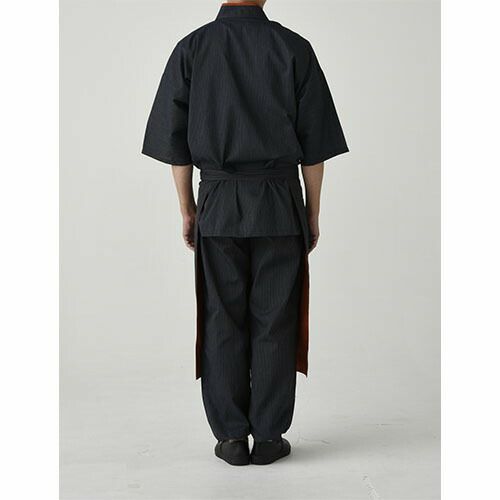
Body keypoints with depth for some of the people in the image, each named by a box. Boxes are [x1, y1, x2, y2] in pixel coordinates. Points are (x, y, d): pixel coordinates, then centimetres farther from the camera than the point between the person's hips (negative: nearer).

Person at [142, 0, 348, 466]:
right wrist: (313, 214, 8)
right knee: (274, 322, 6)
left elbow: (175, 140, 1)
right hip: (281, 205, 0)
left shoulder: (191, 49, 1)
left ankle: (231, 437, 12)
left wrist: (187, 210, 10)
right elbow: (314, 143, -1)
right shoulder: (294, 48, -1)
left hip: (218, 204, 1)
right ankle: (268, 437, 12)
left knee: (223, 322, 8)